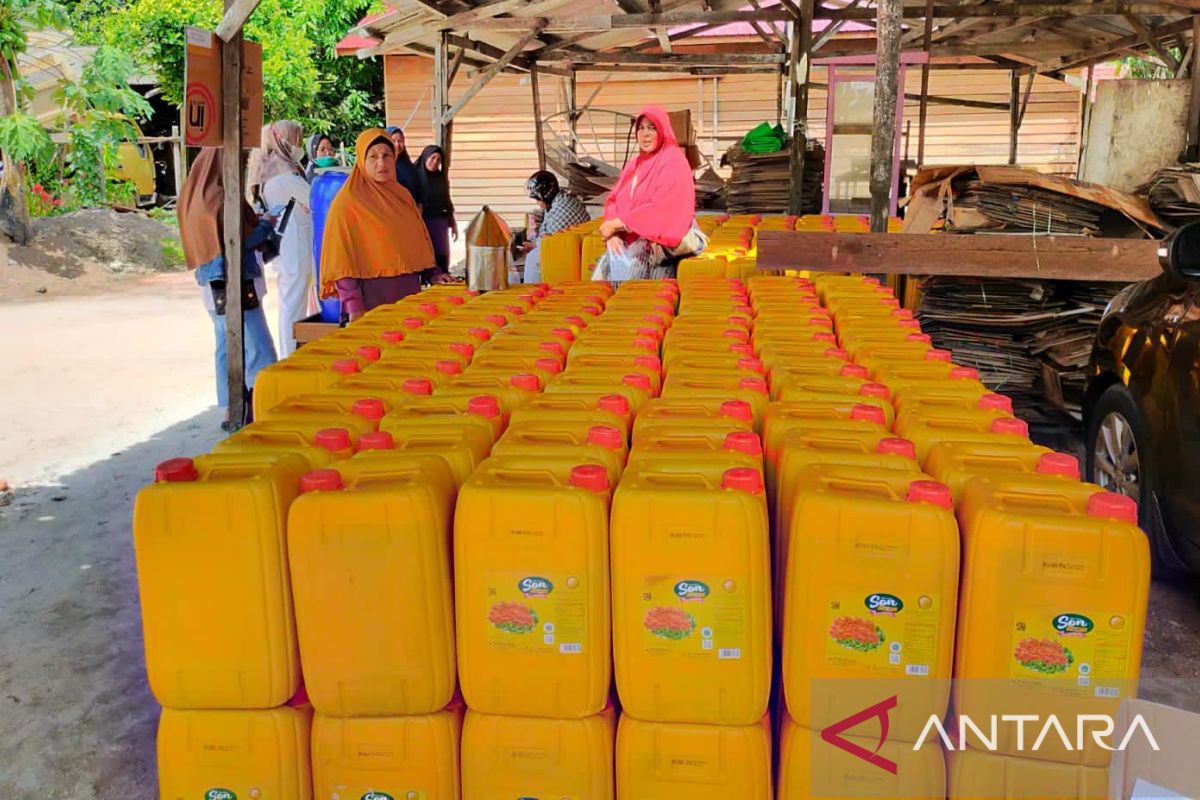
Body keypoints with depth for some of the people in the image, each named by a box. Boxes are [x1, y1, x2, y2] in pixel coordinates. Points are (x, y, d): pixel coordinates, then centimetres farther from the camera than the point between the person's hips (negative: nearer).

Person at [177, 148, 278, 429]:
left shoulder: (196, 193, 11)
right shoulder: (221, 197, -17)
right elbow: (243, 240, -16)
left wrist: (254, 220, 12)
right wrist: (266, 224, 0)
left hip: (213, 284, 10)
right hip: (234, 283, -10)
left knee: (227, 348, 14)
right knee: (259, 352, -9)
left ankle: (230, 411, 20)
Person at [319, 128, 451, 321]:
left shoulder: (402, 195, 12)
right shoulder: (347, 202, -6)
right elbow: (341, 257, -10)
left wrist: (432, 273, 3)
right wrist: (354, 309, -18)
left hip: (409, 293, 6)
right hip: (372, 299, -6)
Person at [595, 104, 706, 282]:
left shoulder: (674, 162, -6)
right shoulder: (635, 163, 16)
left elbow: (660, 209, -17)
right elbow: (614, 199, 11)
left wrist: (617, 224, -16)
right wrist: (613, 231, -10)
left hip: (663, 238, -6)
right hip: (633, 237, 6)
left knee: (624, 264, -27)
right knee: (608, 261, -20)